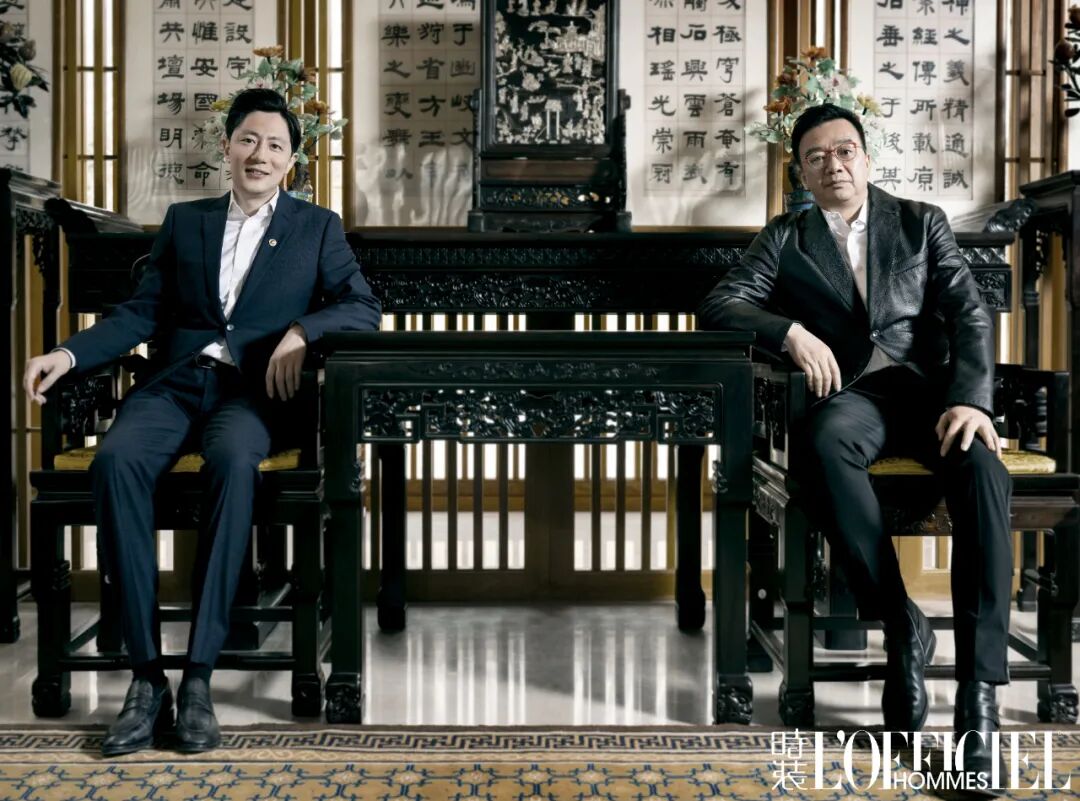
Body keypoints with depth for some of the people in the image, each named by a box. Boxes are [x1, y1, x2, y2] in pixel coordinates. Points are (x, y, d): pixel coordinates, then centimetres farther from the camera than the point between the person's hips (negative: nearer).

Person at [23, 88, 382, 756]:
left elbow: (364, 307, 5)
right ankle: (147, 675, -28)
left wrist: (301, 330, -14)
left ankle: (199, 676, -32)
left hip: (250, 391, -2)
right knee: (116, 461, -31)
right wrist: (67, 354, -2)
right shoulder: (184, 220, 21)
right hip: (173, 386, 2)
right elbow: (141, 315, 14)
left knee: (234, 463, -38)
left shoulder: (317, 227, 16)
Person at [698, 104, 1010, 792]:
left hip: (933, 386, 0)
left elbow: (970, 314, 3)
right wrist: (791, 330, -15)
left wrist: (971, 399, -16)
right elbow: (718, 307, 5)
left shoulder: (922, 223, 16)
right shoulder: (784, 240, 16)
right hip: (853, 393, 0)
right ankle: (902, 627, -24)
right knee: (823, 444, -38)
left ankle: (980, 696, -33)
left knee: (982, 466, -34)